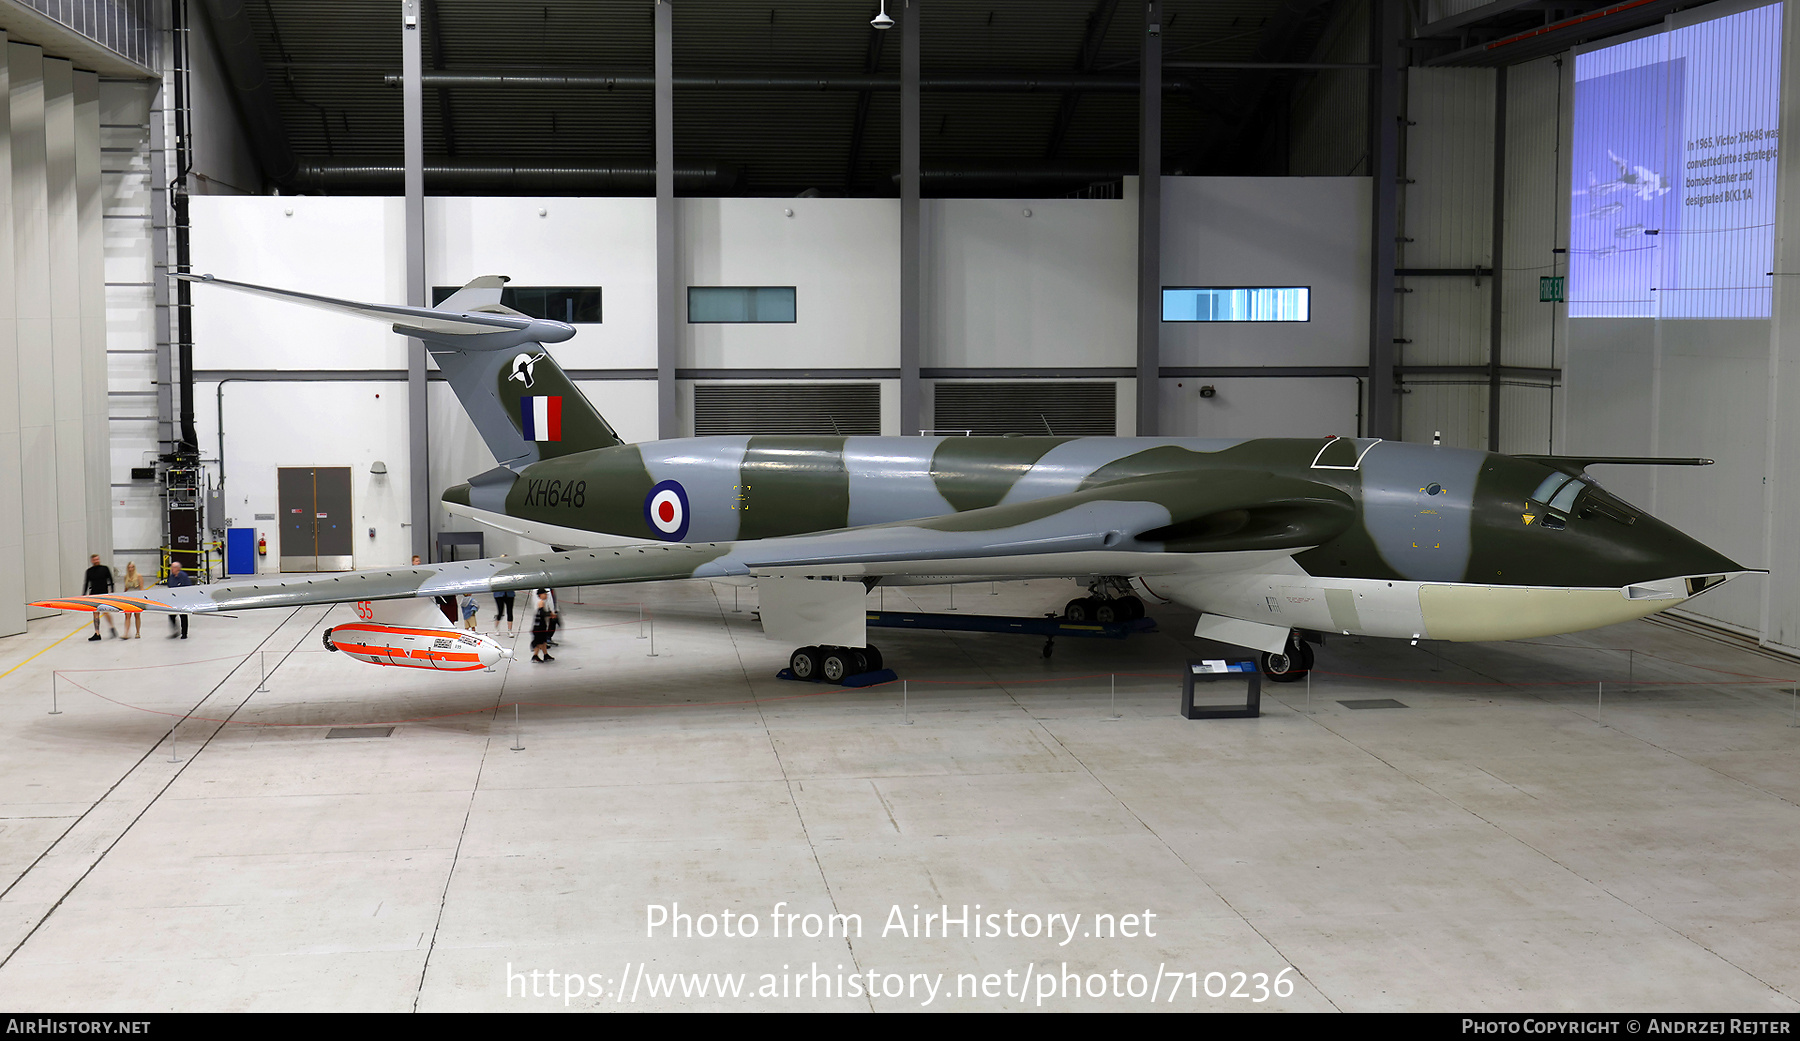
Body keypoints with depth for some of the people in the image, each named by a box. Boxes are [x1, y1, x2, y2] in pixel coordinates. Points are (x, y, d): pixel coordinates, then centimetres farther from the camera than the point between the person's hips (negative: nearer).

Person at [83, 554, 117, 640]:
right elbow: (86, 584, 13)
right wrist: (83, 595, 10)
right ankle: (97, 634, 5)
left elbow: (110, 581, 4)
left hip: (104, 594, -3)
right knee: (95, 613, 2)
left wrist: (111, 592, -3)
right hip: (93, 595, 3)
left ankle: (111, 627, 11)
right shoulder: (89, 571, 8)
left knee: (105, 612, -14)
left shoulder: (105, 569, 2)